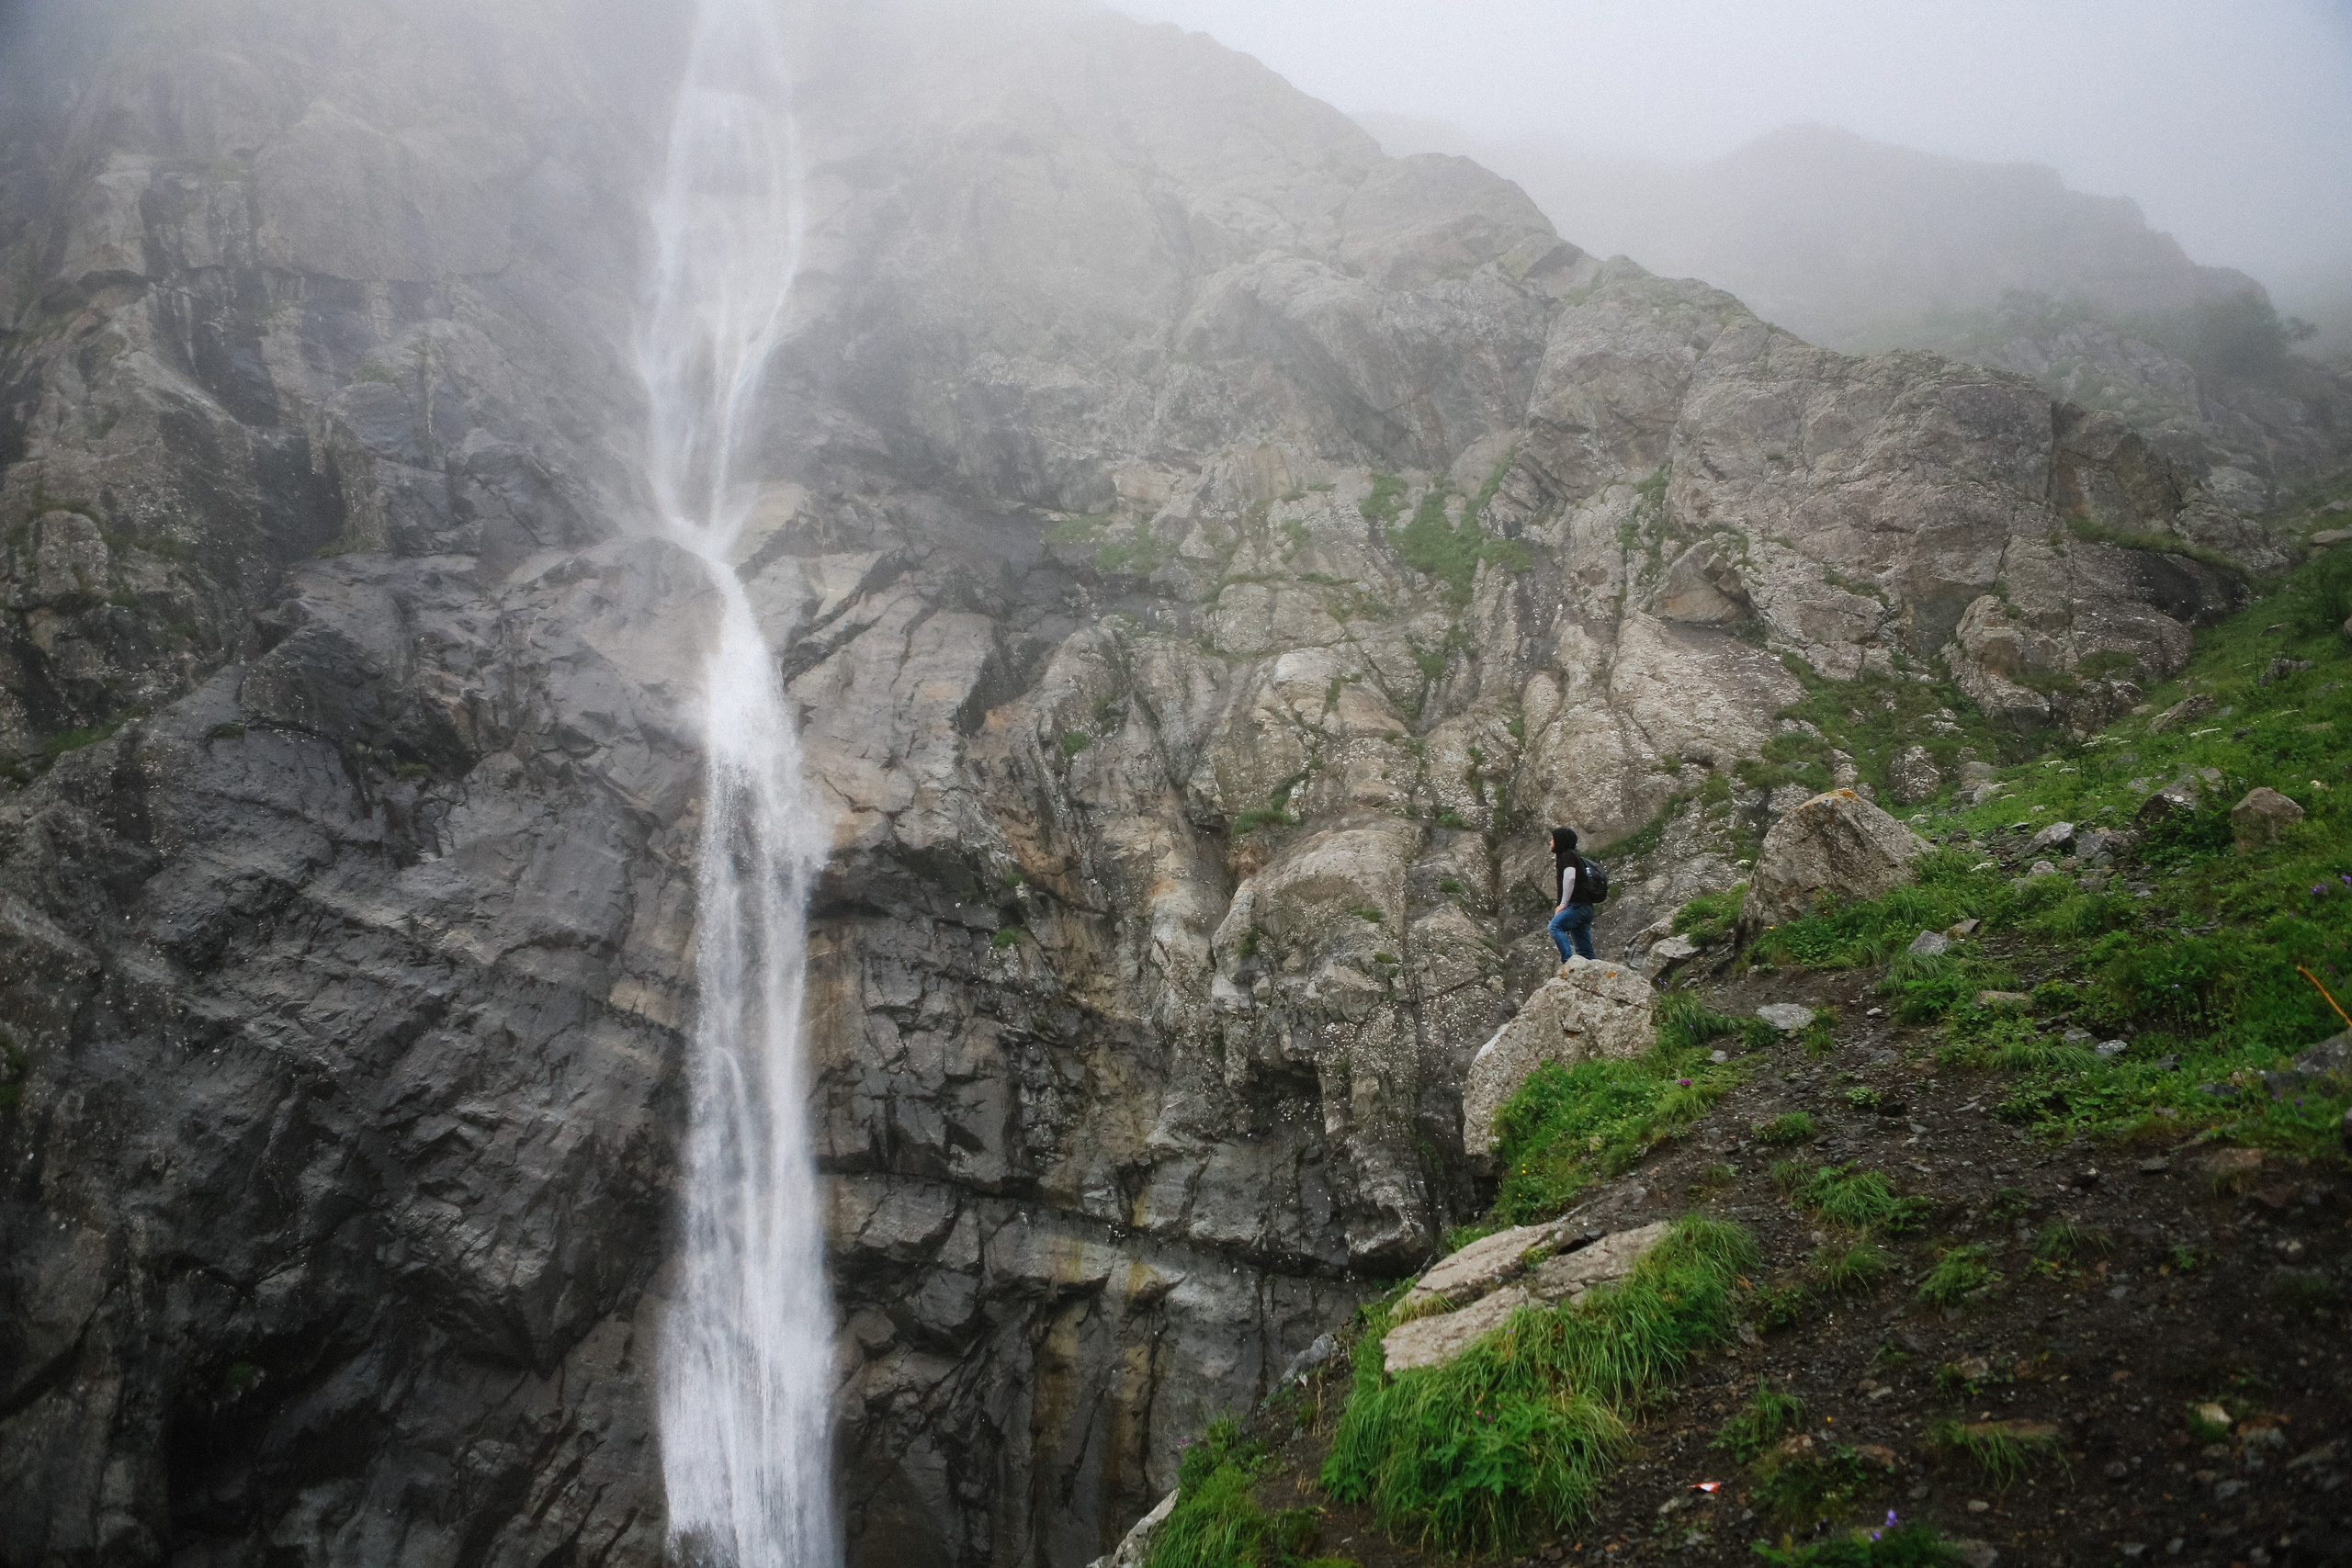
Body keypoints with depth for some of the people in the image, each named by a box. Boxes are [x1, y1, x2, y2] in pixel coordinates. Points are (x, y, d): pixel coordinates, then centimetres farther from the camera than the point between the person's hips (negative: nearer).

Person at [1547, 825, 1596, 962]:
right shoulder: (1574, 856, 28)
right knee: (1584, 950, 6)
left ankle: (1568, 960, -43)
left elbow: (1570, 878, -18)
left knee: (1555, 926, -30)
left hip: (1577, 905, -10)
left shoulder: (1567, 855, -3)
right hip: (1585, 907, 10)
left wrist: (1563, 904, -16)